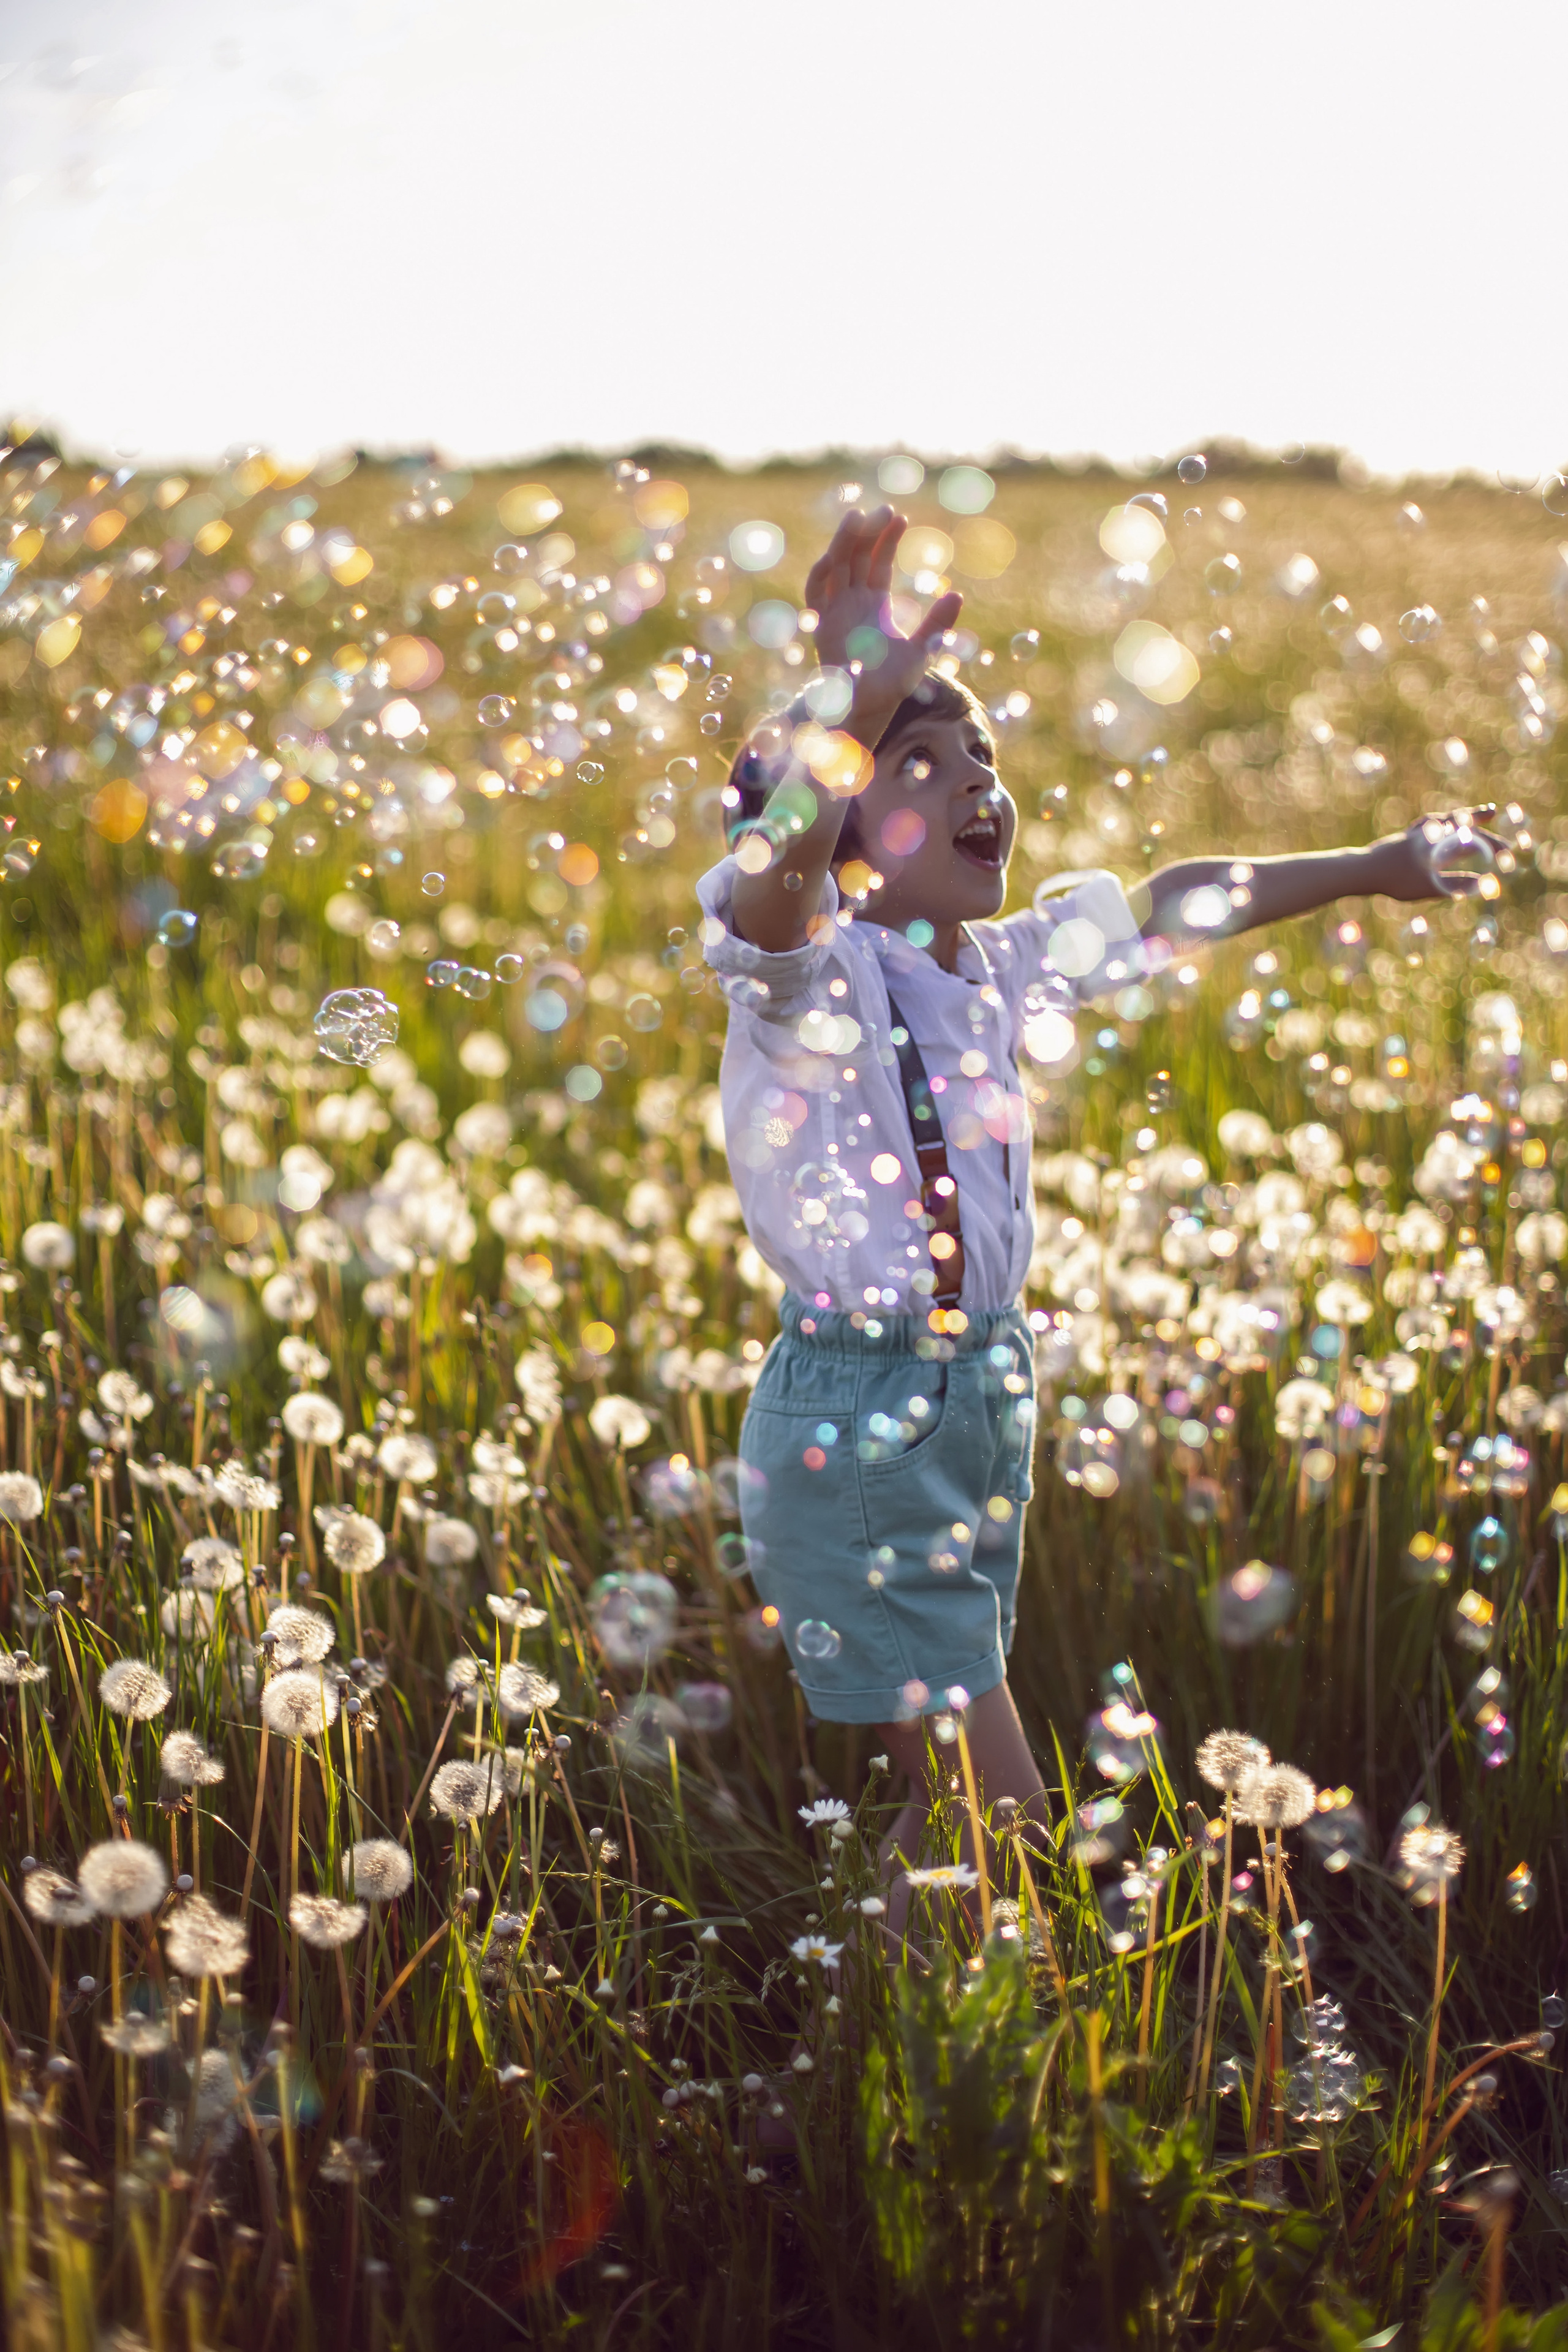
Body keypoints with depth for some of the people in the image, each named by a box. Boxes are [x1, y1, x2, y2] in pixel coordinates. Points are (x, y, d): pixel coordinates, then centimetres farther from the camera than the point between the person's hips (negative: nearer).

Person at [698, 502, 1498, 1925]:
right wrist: (852, 711, -55)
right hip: (851, 1426, -7)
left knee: (950, 1802, 17)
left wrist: (1376, 868, 29)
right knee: (1000, 1817, -6)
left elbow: (1170, 905, 21)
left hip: (986, 1403, 7)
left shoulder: (998, 971, 7)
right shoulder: (813, 979, -15)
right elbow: (765, 898, -39)